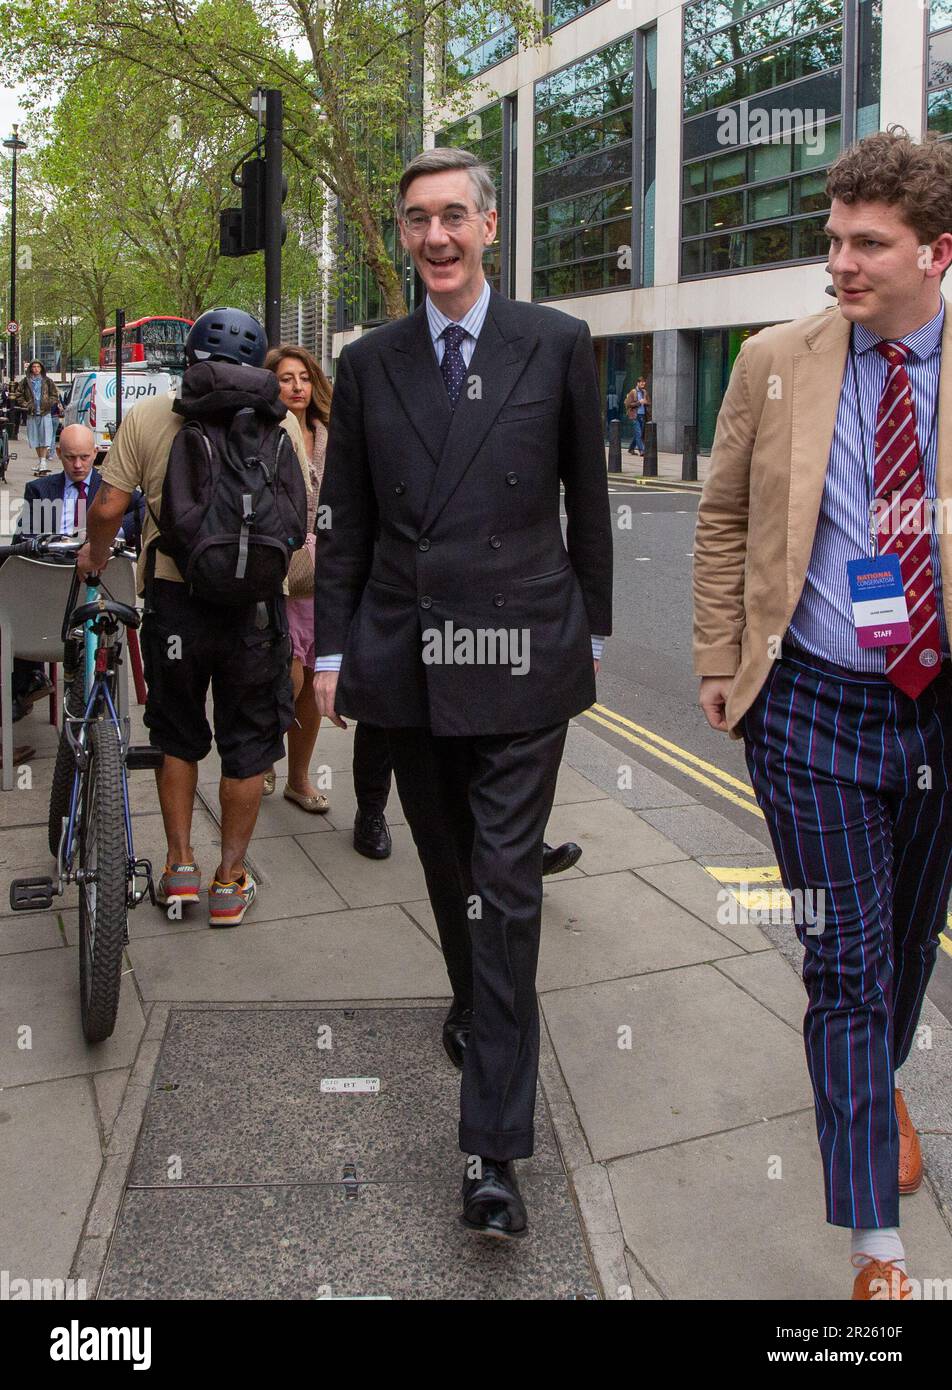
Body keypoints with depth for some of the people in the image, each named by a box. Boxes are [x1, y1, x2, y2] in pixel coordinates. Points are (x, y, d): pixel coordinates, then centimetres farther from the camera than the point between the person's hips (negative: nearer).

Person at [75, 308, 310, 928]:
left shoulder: (147, 418, -3)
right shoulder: (281, 422, -2)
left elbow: (109, 507, -4)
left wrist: (94, 557, 16)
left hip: (174, 598, 1)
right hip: (255, 603, 0)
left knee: (179, 737, 19)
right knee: (248, 744, 12)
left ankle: (181, 864, 24)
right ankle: (231, 880, 19)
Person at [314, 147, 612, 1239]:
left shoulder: (558, 347, 3)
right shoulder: (368, 365, 9)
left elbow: (588, 499, 7)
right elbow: (345, 522, 10)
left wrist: (590, 628, 9)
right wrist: (333, 648, 7)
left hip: (520, 657, -3)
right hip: (406, 658, 3)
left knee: (506, 887, -4)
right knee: (448, 866, 17)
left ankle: (492, 1149, 0)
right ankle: (472, 1000, 45)